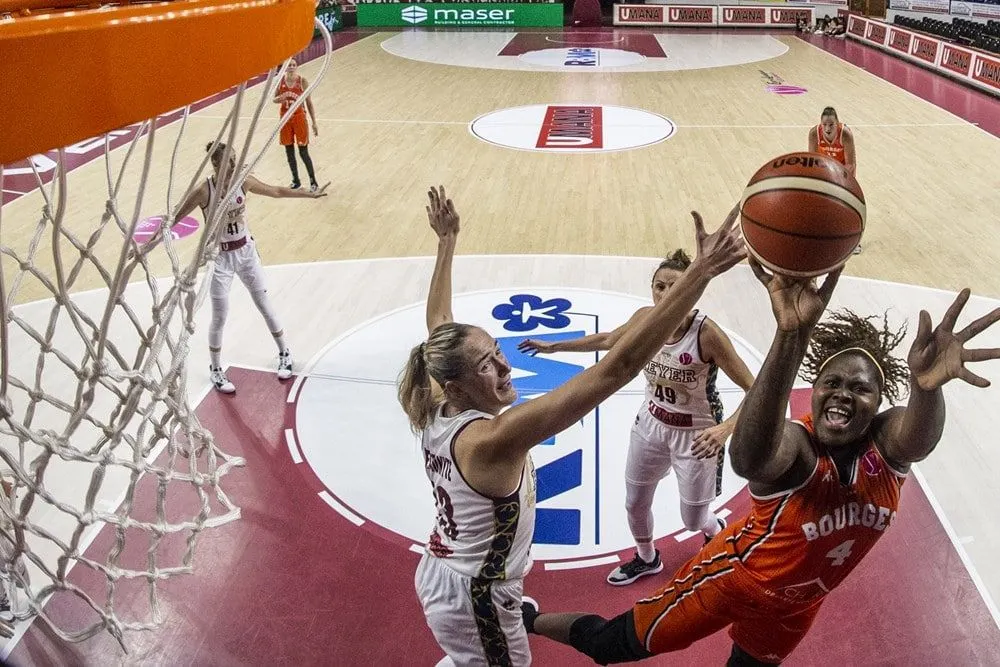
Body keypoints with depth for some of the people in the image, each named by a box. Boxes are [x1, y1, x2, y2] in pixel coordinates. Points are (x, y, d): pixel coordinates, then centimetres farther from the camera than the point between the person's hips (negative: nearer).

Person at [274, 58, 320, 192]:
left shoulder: (302, 81, -9)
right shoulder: (280, 80, -2)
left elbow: (309, 103, -5)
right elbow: (274, 99, 9)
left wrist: (314, 123, -6)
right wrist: (280, 99, -16)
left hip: (299, 117, -3)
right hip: (285, 118, 3)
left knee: (303, 152, -3)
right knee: (289, 151, 10)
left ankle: (313, 181, 10)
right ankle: (296, 181, 24)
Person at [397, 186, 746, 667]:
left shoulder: (436, 413, -12)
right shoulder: (493, 440, -35)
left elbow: (438, 321, 7)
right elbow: (614, 370, -44)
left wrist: (447, 241, 16)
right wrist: (700, 273, -45)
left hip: (439, 576, 7)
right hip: (474, 601, -7)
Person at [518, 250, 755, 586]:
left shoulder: (706, 333, -30)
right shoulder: (645, 318, -14)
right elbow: (607, 340, 8)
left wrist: (725, 428, -43)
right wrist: (553, 346, 14)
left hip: (695, 435, -5)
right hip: (651, 423, 5)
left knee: (693, 520, 12)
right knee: (635, 503, 19)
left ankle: (717, 531, 50)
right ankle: (646, 559, 49)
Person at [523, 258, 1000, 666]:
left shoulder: (887, 447, -21)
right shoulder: (794, 443, -33)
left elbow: (919, 436, -48)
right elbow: (747, 458, -60)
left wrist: (927, 386, -75)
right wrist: (792, 336, -77)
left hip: (793, 608, 5)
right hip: (735, 578, -4)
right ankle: (529, 620, 32)